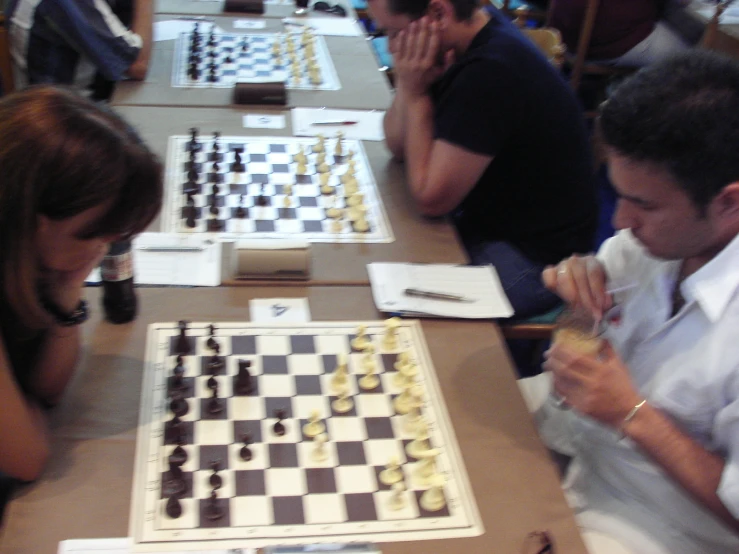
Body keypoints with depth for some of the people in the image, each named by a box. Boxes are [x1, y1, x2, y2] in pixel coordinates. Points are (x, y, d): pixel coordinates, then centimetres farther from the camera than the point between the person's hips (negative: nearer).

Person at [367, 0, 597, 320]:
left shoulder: (491, 73, -29)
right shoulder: (478, 35, -1)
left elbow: (430, 198, -23)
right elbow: (398, 145, 5)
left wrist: (415, 94, -19)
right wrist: (408, 84, -13)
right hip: (489, 221, 9)